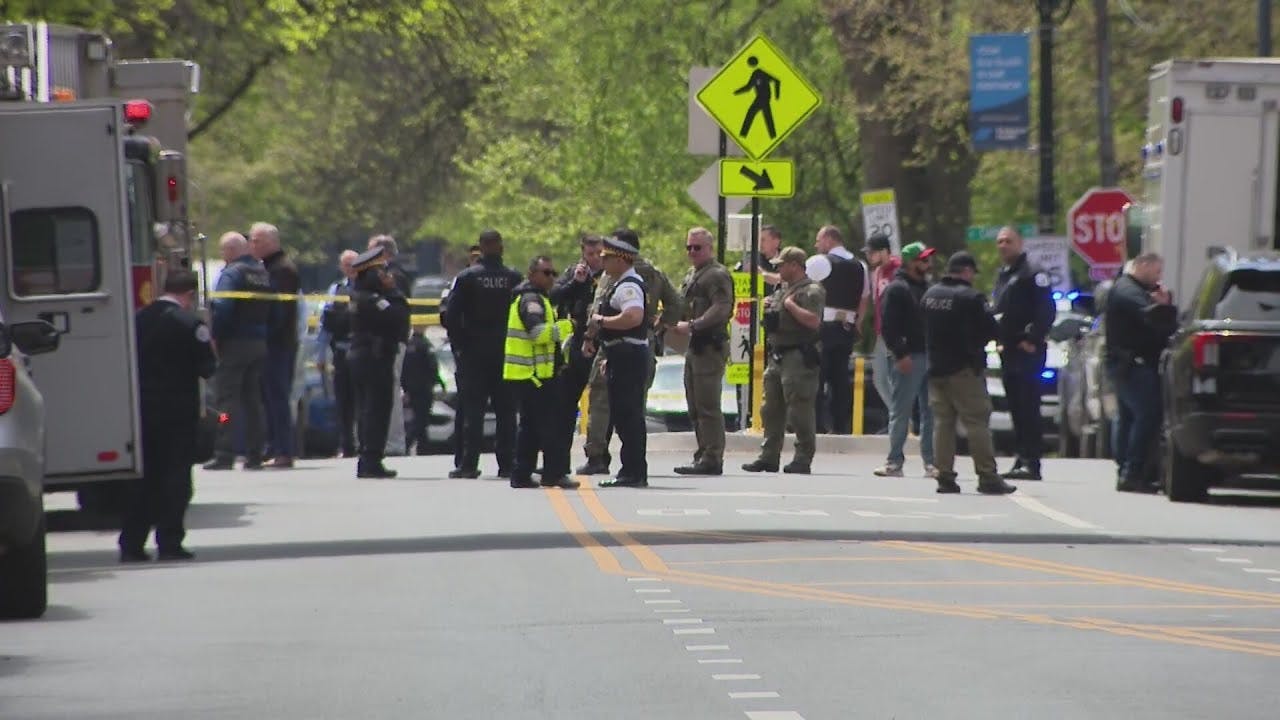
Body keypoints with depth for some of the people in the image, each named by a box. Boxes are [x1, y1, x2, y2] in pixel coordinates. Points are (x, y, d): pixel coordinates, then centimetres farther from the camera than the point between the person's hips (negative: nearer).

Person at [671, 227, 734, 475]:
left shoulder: (717, 275, -9)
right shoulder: (692, 275, 21)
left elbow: (721, 308, -21)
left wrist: (692, 325, -25)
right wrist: (675, 322, 9)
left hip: (710, 347, -10)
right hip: (694, 346, 10)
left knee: (707, 406, -11)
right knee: (695, 407, 12)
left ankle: (712, 459, -11)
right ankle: (704, 455, 18)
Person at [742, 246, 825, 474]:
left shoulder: (811, 291, -11)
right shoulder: (783, 289, 19)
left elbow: (813, 321, -24)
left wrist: (790, 305, -16)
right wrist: (768, 309, 9)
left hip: (799, 358, -10)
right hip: (778, 356, 10)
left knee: (799, 411, -7)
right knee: (771, 409, 11)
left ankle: (803, 459, -3)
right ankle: (769, 457, 17)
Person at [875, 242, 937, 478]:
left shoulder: (926, 288, 19)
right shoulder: (897, 289, -6)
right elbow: (888, 326, -13)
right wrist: (900, 354, -19)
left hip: (930, 358, 8)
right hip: (908, 359, -8)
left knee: (931, 414, 6)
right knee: (900, 413, -4)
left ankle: (931, 462, 10)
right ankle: (894, 462, -1)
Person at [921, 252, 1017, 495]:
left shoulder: (930, 295, 7)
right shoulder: (970, 298, -15)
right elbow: (990, 330, -12)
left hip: (936, 368, 6)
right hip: (964, 369, -6)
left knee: (942, 422, 8)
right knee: (977, 422, -4)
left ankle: (945, 477, 4)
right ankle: (987, 477, -6)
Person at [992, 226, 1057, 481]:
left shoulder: (1031, 274, -8)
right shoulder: (1002, 276, 20)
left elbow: (1047, 310, -15)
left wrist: (1032, 340, -18)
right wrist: (999, 339, 14)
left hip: (1026, 352, -9)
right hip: (1007, 351, 9)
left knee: (1028, 409, -11)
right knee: (1016, 409, 11)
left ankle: (1031, 462, -13)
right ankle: (1023, 459, 15)